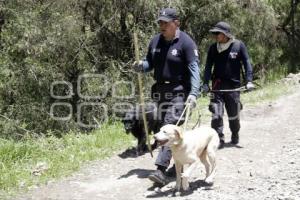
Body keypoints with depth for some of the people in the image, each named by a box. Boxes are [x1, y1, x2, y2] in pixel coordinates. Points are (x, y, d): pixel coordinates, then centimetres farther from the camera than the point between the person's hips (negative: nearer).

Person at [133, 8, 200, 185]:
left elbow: (194, 69, -16)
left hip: (179, 91, -7)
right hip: (160, 90, 7)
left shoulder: (186, 42, -11)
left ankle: (161, 170, -19)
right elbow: (150, 63, 17)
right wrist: (141, 66, -7)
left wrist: (194, 93, -28)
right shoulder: (156, 41, 7)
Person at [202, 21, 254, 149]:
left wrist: (249, 81, -11)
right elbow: (208, 66, 4)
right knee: (216, 114, -10)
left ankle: (235, 136, 37)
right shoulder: (213, 48, 3)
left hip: (234, 86, -1)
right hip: (217, 85, 1)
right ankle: (219, 140, -1)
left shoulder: (239, 45, -3)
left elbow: (246, 63, -2)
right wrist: (205, 83, -6)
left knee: (233, 115, 13)